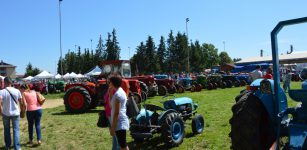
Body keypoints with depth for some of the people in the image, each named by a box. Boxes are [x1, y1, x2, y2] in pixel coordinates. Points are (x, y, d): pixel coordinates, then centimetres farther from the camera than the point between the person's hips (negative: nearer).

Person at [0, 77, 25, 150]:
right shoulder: (17, 91, -6)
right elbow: (21, 103, -1)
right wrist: (22, 110, 13)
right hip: (15, 113, 1)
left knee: (6, 130, 18)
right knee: (16, 130, 5)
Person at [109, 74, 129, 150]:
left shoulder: (118, 94, -18)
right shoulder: (120, 91, 12)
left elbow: (117, 113, -20)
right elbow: (111, 106, 15)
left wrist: (112, 127, -17)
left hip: (120, 123, -10)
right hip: (121, 122, 10)